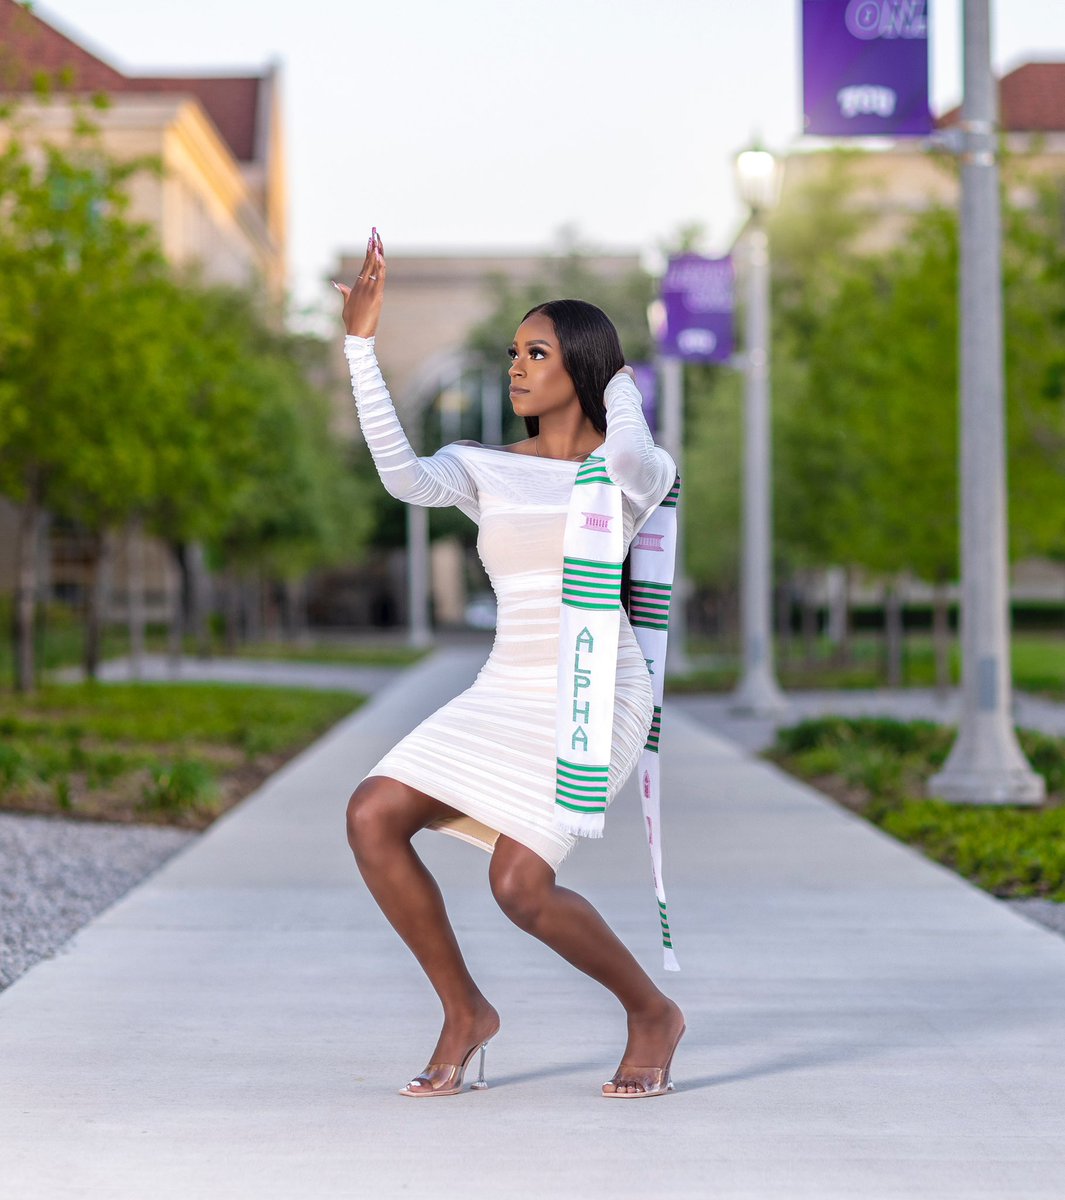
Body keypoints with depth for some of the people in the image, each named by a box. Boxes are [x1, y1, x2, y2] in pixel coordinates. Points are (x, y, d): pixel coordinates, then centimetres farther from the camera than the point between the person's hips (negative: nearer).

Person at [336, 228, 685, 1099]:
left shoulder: (642, 468, -1)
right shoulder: (481, 469, 8)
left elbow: (623, 463, -28)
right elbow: (402, 475, -15)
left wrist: (621, 389, -7)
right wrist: (361, 342, -17)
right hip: (508, 695, 5)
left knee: (520, 888, -19)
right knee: (374, 817, -12)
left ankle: (652, 1013, 7)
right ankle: (465, 1012, 3)